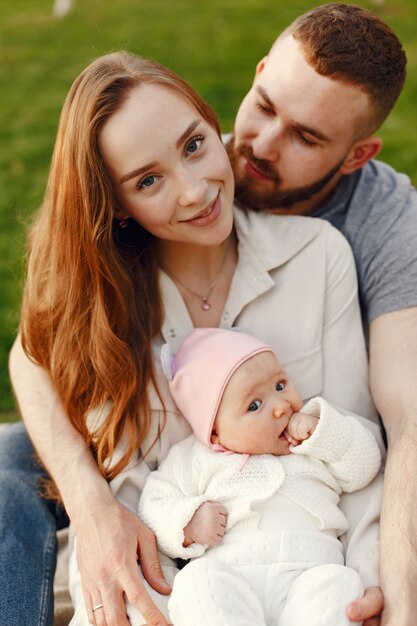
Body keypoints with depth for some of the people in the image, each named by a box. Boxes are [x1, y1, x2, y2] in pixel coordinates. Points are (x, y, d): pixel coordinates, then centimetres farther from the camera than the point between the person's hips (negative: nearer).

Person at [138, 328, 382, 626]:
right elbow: (154, 505, 14)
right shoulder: (195, 458, 16)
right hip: (226, 576, -1)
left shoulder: (320, 445, 25)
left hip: (309, 571, 1)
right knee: (197, 580, -33)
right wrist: (188, 523, -7)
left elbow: (363, 468, 18)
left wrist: (321, 429, 5)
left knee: (337, 584, -31)